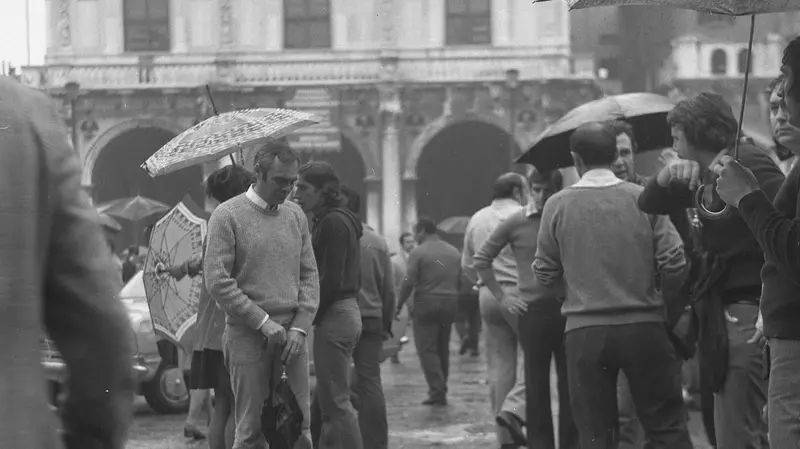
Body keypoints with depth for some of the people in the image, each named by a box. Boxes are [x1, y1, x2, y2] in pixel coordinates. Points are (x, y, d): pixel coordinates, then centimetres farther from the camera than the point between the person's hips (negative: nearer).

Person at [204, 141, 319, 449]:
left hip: (291, 336, 4)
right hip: (248, 336, -4)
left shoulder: (295, 216, 11)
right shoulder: (227, 216, -4)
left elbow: (309, 275, 12)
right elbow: (217, 281, -11)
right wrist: (263, 322, -12)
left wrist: (300, 326, -2)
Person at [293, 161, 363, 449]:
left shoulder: (332, 222, -13)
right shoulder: (343, 221, 17)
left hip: (334, 317, -10)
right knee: (328, 401, 13)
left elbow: (331, 280, -20)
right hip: (347, 311, 10)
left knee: (336, 402, -7)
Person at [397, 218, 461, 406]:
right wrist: (452, 299, 15)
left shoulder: (418, 252, -8)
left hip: (426, 303, -6)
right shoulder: (454, 252, 11)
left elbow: (409, 282, -12)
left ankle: (437, 392, -13)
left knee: (427, 349, -3)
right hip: (449, 304, 6)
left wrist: (399, 305, -4)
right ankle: (440, 392, 19)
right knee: (443, 349, 14)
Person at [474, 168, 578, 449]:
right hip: (534, 310, -1)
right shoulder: (516, 223, 0)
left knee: (570, 385, 4)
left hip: (567, 309, 1)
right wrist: (502, 298, 3)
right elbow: (481, 259, 7)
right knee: (537, 386, 4)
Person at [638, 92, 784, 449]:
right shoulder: (709, 175, 17)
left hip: (748, 316, -10)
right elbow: (649, 204, 21)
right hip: (728, 314, 10)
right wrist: (668, 176, -2)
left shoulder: (747, 163, -10)